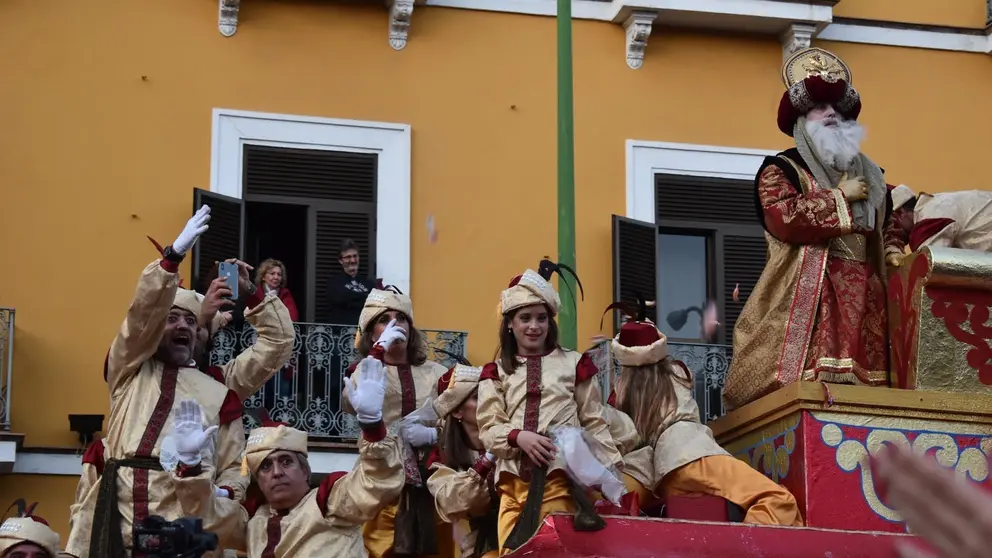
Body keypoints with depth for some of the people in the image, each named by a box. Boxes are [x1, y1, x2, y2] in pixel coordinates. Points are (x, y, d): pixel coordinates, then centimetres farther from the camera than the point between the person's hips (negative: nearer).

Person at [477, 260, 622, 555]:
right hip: (514, 479, 2)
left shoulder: (573, 364, 9)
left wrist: (613, 469, 2)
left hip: (560, 475, -1)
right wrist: (518, 436, -14)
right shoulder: (497, 372, 12)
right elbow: (489, 428, 6)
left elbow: (594, 422, 11)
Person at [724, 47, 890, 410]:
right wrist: (840, 197, -6)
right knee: (798, 386, -17)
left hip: (861, 294, 6)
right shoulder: (780, 170, 4)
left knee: (859, 384, -3)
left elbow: (885, 221, 35)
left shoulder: (865, 173, 24)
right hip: (806, 293, -6)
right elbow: (785, 219, -14)